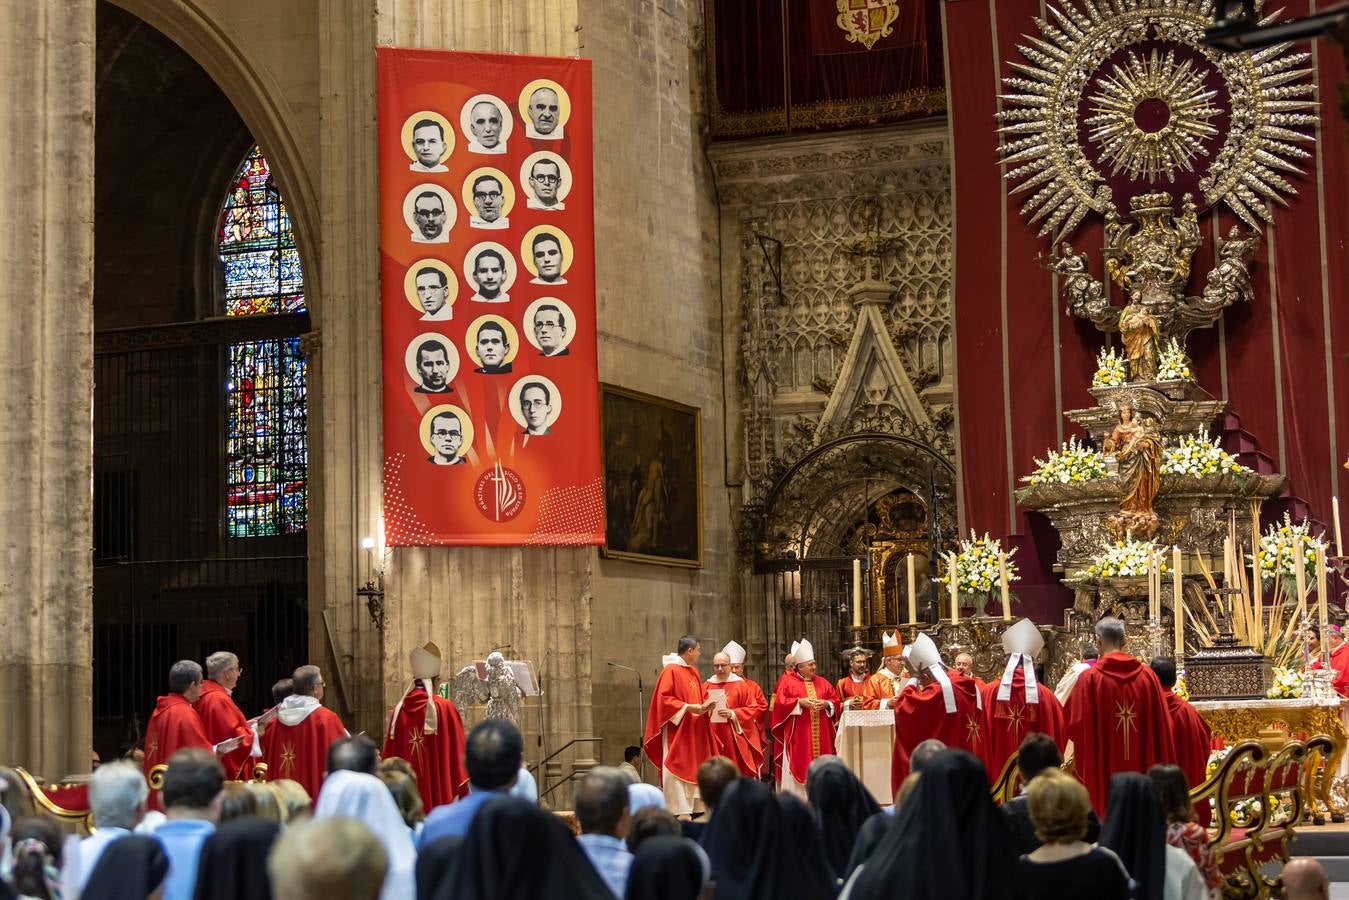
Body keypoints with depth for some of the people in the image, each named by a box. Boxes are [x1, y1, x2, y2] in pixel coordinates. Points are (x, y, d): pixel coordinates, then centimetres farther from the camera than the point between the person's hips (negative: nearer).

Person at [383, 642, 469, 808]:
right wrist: (462, 791, 2)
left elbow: (390, 754, 7)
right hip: (440, 791, -3)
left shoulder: (399, 710, 3)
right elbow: (457, 751, -4)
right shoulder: (446, 709, -5)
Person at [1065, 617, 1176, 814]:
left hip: (1103, 774, -3)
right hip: (1143, 769, 3)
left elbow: (1075, 725, -8)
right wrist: (1161, 771, 15)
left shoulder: (1090, 678, -9)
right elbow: (1163, 726, 5)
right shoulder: (1147, 676, 1)